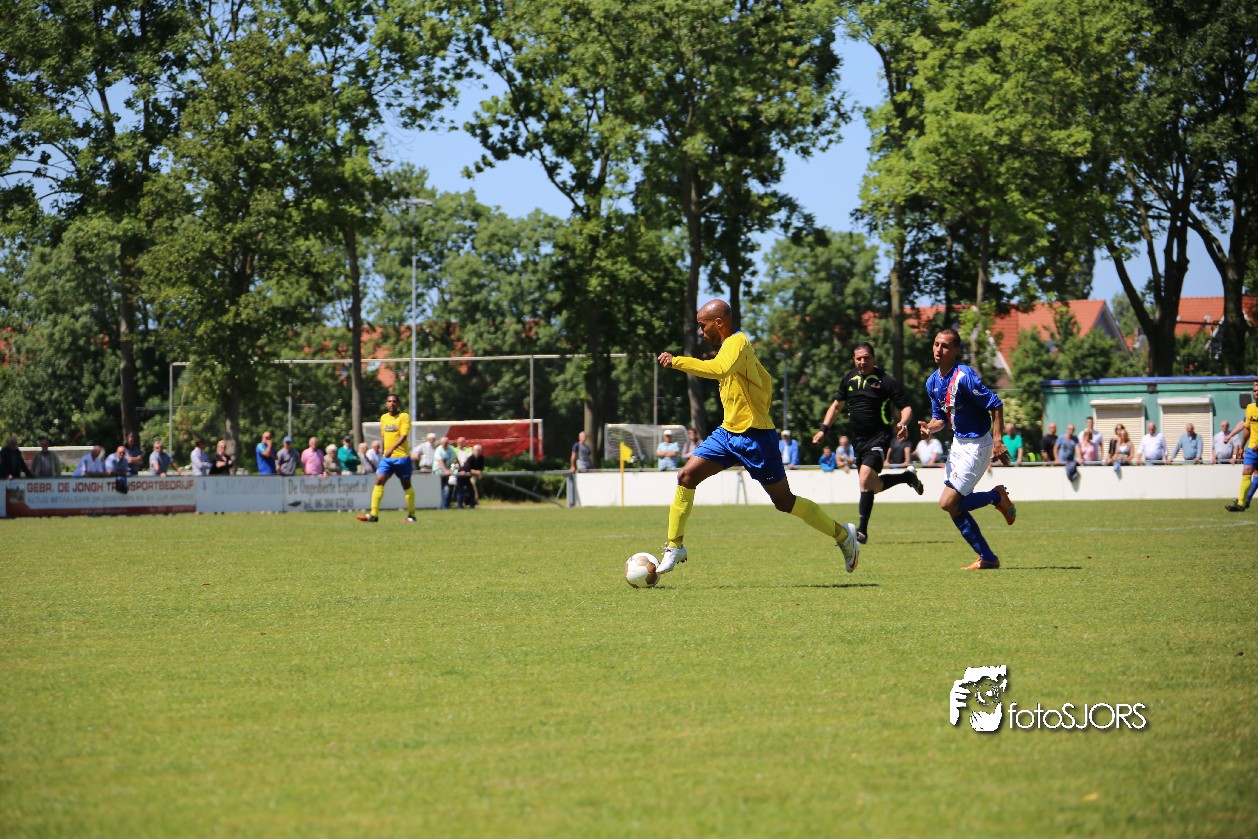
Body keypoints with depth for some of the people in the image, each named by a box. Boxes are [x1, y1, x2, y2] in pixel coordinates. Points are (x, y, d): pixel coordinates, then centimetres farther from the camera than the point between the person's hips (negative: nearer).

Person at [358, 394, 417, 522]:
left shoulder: (404, 416, -6)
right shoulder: (383, 418, 12)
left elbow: (404, 436, -17)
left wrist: (392, 448, -29)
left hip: (401, 457, -5)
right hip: (386, 458, 5)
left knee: (406, 485, 5)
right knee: (379, 481, -9)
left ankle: (411, 515, 16)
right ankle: (374, 514, -14)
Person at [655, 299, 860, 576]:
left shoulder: (737, 342, -16)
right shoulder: (735, 345, 14)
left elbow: (719, 369, -38)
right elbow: (766, 380, 24)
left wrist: (677, 362, -34)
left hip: (754, 436, -9)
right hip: (728, 432, 9)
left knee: (784, 501, -1)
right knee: (686, 476, -4)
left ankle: (843, 535, 14)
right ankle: (674, 547, 3)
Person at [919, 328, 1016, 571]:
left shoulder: (964, 376, -20)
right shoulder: (933, 382, 6)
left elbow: (996, 405, -18)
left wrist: (997, 440, -23)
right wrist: (929, 427, -6)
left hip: (977, 444, -9)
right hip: (959, 443, 9)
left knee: (948, 502, -14)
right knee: (955, 507, 6)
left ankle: (997, 497, 7)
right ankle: (987, 558, 14)